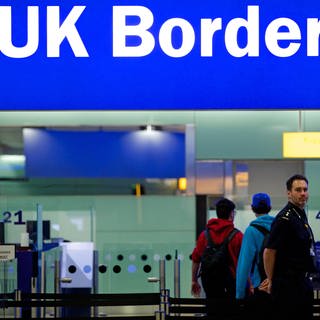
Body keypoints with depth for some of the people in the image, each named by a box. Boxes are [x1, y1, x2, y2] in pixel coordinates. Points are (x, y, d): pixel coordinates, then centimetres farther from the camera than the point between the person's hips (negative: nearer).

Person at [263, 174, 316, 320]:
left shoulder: (301, 215, 15)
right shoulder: (284, 218, -16)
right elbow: (269, 252, -18)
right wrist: (272, 281, -10)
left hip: (302, 282, 10)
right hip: (288, 284, -9)